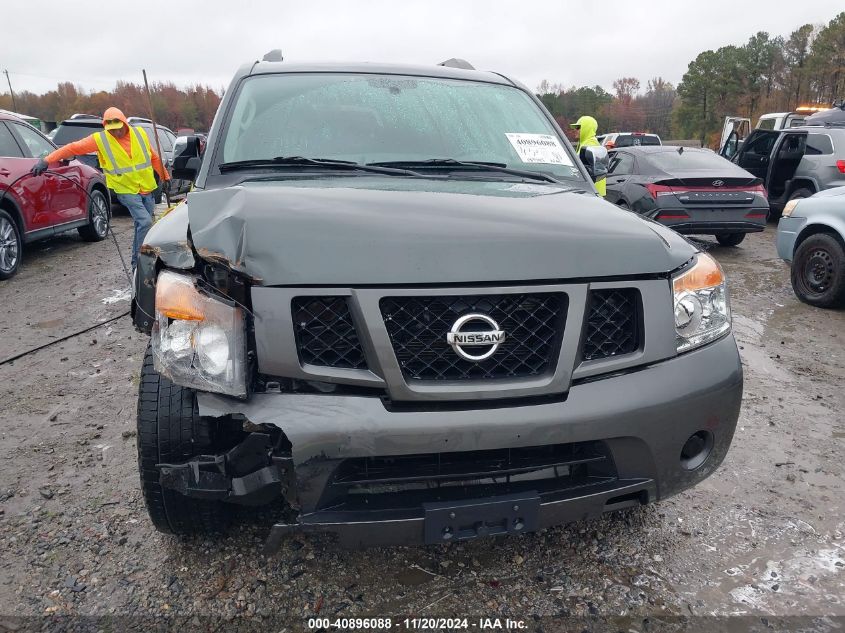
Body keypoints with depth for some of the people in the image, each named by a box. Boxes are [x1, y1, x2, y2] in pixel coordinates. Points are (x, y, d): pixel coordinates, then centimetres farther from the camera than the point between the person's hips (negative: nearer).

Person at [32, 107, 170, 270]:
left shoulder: (140, 133, 3)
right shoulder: (100, 139, -6)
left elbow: (154, 157, 14)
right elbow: (74, 148, -6)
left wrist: (165, 176, 18)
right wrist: (47, 160, -11)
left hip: (147, 190, 4)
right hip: (126, 190, -4)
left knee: (143, 225, 9)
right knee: (145, 222, -21)